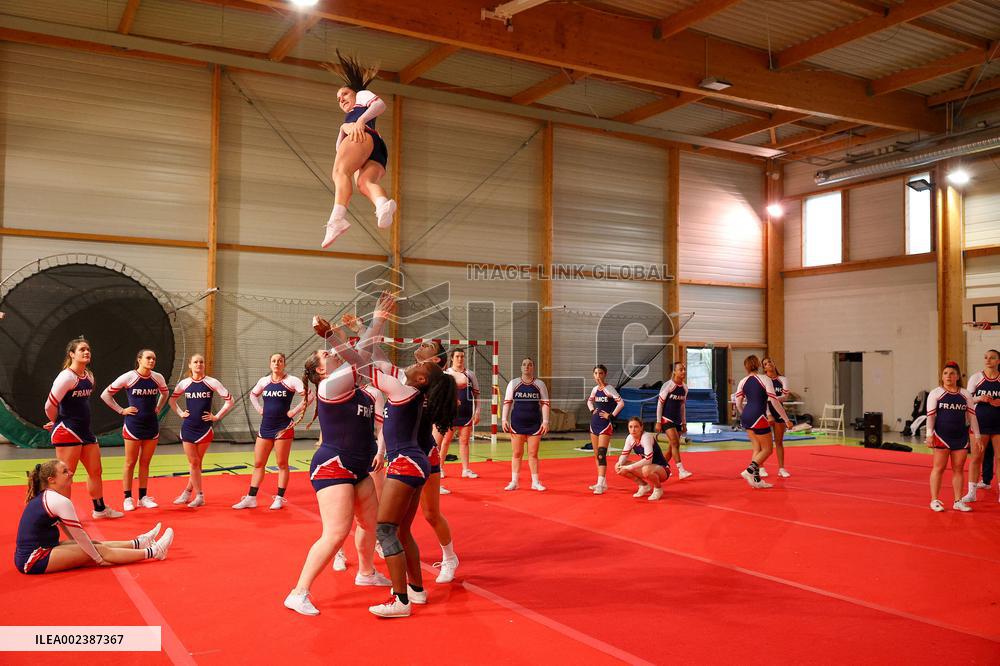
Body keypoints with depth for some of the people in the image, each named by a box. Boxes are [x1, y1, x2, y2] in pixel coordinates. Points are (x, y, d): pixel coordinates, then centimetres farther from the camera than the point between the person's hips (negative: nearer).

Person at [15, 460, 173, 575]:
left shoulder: (44, 497, 12)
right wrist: (99, 559, -5)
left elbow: (72, 535, 19)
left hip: (26, 555, 10)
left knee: (95, 544, 12)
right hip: (35, 560, -10)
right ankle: (153, 552, -2)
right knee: (100, 550, -7)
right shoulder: (60, 501, -19)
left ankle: (138, 543, 25)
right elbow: (78, 534, -14)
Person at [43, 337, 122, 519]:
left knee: (96, 470, 13)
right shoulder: (66, 377, -15)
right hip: (67, 432, -8)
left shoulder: (89, 376, 10)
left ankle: (100, 509, 26)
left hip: (85, 430, 8)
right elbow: (50, 405, -16)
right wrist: (58, 422, 2)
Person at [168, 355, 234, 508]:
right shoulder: (184, 383, 2)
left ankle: (187, 492, 19)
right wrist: (180, 413, 6)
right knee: (193, 463, 2)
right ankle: (199, 496, 10)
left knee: (196, 463, 6)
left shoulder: (211, 382, -6)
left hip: (204, 428, -2)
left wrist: (217, 416, -7)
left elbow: (229, 400, -6)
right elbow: (172, 399, 18)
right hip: (188, 428, 2)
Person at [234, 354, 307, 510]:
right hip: (265, 428, 5)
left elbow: (308, 396, -17)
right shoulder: (264, 381, 7)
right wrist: (259, 409, 10)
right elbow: (253, 394, 25)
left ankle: (279, 498, 12)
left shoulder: (291, 381, -8)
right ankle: (251, 498, 14)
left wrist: (295, 411, -16)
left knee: (282, 464, 3)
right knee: (258, 463, 7)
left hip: (283, 428, -5)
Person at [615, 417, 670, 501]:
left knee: (646, 470, -41)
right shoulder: (630, 438, -5)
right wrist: (620, 463, -20)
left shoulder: (646, 437, -25)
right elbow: (624, 455, 3)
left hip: (662, 469, -7)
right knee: (618, 467, -7)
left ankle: (658, 488, -8)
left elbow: (648, 460, -34)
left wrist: (629, 467, -33)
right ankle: (644, 486, 8)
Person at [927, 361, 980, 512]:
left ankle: (958, 501, 14)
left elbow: (972, 415, 10)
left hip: (961, 437, 4)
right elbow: (930, 415, -5)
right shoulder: (935, 393, -1)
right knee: (939, 468, 0)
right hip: (942, 436, -4)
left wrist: (976, 436, 7)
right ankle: (934, 500, 6)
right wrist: (929, 434, -12)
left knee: (958, 469, 7)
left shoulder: (965, 395, 9)